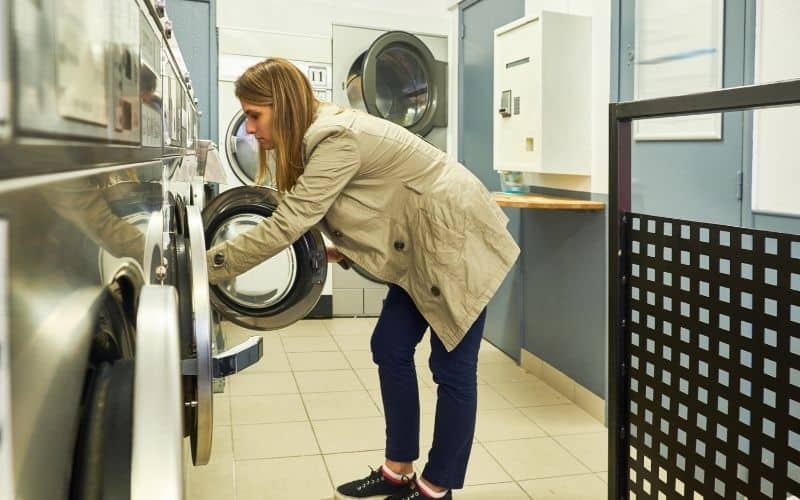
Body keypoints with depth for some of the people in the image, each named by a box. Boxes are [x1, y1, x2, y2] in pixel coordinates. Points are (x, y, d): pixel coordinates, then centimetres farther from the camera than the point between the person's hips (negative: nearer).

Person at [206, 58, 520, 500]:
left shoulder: (338, 140, -25)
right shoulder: (318, 136, 5)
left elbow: (286, 224, -28)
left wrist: (205, 266, -22)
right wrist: (339, 249, -7)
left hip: (459, 239, -10)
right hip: (421, 248, 10)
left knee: (452, 366, 0)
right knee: (390, 349, 10)